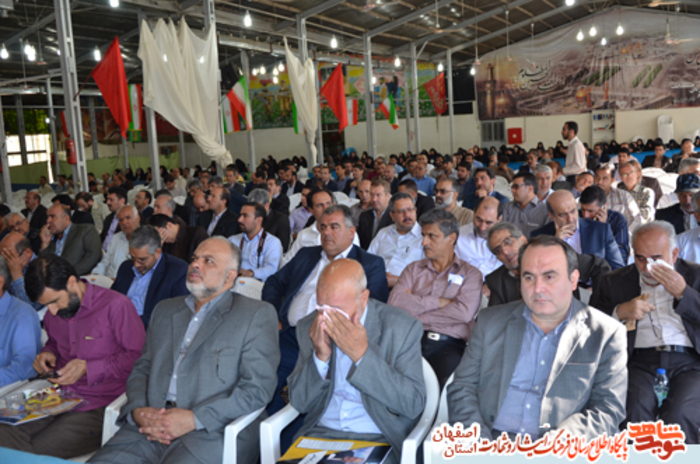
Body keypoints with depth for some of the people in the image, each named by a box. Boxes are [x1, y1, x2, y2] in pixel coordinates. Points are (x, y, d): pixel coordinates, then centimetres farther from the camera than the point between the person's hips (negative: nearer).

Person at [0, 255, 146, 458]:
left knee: (39, 450, -24)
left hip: (98, 408, -6)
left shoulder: (115, 305, -11)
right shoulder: (53, 313, 13)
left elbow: (138, 356, -12)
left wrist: (88, 368, -16)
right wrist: (48, 353, 8)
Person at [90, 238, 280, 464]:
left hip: (214, 431, -5)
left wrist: (194, 419, -14)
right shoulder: (165, 310, 22)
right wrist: (137, 410, -2)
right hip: (151, 427, 5)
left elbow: (258, 388, -6)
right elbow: (142, 369, 19)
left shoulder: (257, 315, 3)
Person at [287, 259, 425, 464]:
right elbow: (299, 403, 4)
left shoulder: (401, 327, -8)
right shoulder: (310, 326, 2)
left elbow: (414, 405, -14)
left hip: (378, 440, -2)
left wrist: (362, 354, -21)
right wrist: (320, 355, -14)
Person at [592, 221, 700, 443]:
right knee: (635, 411, -29)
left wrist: (682, 293, -5)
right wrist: (620, 313, -6)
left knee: (679, 415, -28)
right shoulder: (615, 282, 14)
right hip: (640, 361, 1)